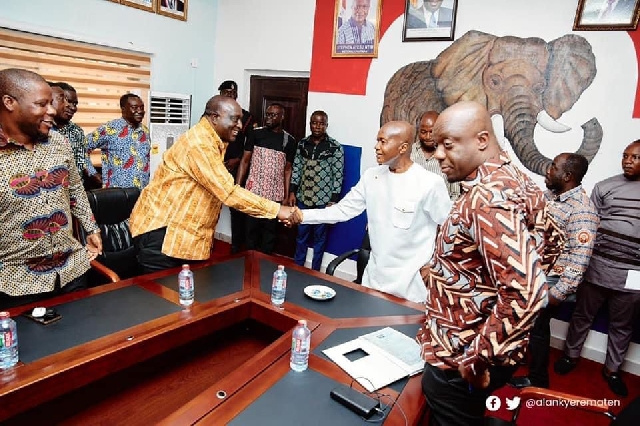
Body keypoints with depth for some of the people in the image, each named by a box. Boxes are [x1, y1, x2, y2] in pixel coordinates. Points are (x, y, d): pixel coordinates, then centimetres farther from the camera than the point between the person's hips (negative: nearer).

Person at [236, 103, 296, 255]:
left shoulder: (289, 140, 3)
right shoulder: (256, 134, 1)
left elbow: (287, 169, 6)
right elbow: (245, 161, 3)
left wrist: (286, 196, 1)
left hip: (275, 194, 1)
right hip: (253, 191, 0)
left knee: (270, 229, 10)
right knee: (251, 228, 6)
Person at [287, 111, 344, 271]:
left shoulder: (335, 147, -7)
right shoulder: (303, 144, 5)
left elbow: (338, 175, -7)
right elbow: (296, 169, 10)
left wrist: (334, 201, -10)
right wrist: (292, 192, 4)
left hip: (323, 200, -3)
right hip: (303, 198, 4)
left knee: (319, 236, 9)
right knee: (301, 234, 14)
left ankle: (314, 271, 23)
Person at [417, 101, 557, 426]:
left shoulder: (488, 196, -27)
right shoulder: (513, 180, 4)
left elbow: (526, 293, -34)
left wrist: (476, 358, -22)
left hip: (460, 361, -9)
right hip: (469, 347, 9)